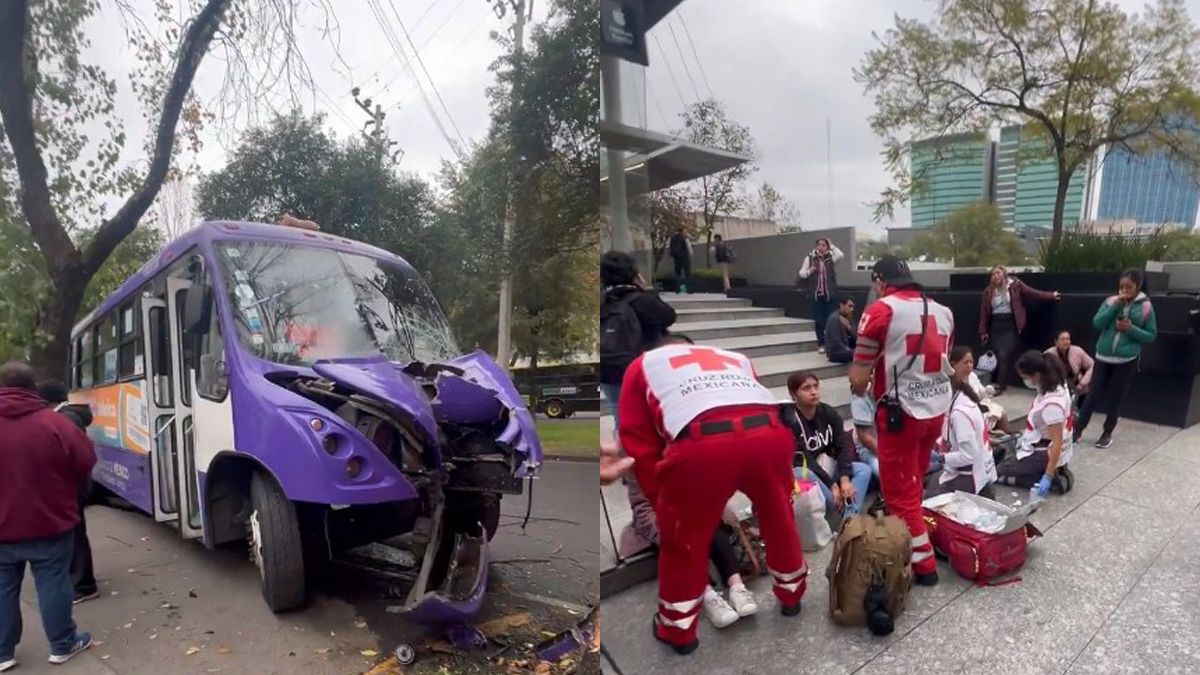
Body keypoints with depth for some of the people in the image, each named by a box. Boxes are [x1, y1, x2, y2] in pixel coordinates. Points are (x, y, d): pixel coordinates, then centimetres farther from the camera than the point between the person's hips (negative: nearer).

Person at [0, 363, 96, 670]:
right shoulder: (55, 423, -14)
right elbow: (85, 464, -7)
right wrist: (68, 496, 13)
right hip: (50, 523, -2)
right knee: (53, 584, 7)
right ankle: (62, 645, 18)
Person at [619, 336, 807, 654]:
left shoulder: (643, 365, 30)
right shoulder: (734, 357, 39)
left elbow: (640, 445, 21)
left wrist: (662, 502, 31)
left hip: (701, 445, -4)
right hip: (769, 434, 4)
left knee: (682, 538, 22)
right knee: (779, 517, 32)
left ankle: (677, 628, 38)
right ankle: (792, 593, 55)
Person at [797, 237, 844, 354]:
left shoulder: (830, 258, 4)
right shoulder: (810, 258, 3)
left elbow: (840, 255, -17)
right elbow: (801, 273, 3)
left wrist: (831, 245, -7)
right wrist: (810, 271, -16)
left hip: (829, 294, 0)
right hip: (816, 294, 0)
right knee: (819, 319, 4)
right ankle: (821, 344, 14)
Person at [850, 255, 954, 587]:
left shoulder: (880, 311, -12)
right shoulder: (942, 311, 9)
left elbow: (858, 379, -13)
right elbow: (943, 361, 17)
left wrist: (863, 389, 10)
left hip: (902, 412, -7)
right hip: (937, 408, 7)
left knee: (899, 492, 7)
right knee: (913, 484, 23)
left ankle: (924, 564, 14)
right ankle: (910, 544, 36)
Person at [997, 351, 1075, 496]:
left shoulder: (1051, 404, -33)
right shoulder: (1057, 385, -6)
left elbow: (1057, 442, -32)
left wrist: (1048, 477, -31)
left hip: (1045, 454, -9)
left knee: (998, 473, 1)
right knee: (1004, 455, 29)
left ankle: (1053, 479, -4)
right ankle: (1056, 471, 14)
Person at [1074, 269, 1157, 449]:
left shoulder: (1146, 307, -3)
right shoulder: (1111, 301, 0)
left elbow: (1151, 336, 0)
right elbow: (1097, 323, -11)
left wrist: (1131, 329, -17)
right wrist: (1116, 306, -17)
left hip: (1126, 361, -1)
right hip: (1103, 357, 1)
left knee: (1115, 399, 9)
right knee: (1093, 395, 5)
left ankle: (1107, 433, 24)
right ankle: (1078, 429, 14)